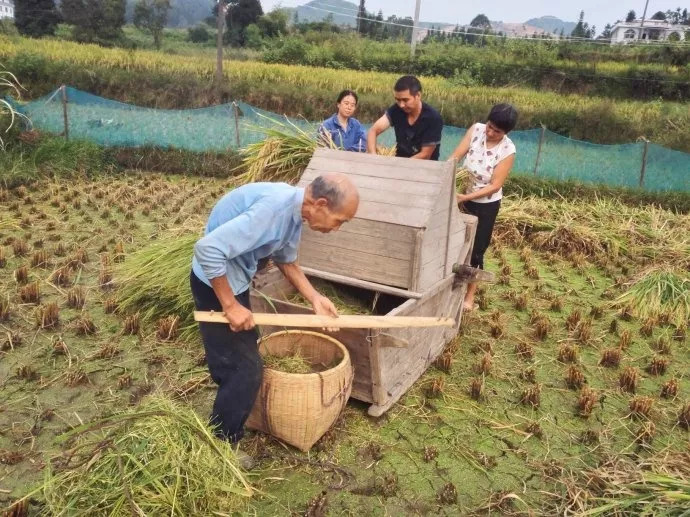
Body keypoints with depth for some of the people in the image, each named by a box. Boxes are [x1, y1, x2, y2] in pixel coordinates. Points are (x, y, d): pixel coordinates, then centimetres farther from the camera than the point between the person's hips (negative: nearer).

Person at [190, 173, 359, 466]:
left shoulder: (295, 209, -2)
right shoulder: (274, 207, -32)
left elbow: (286, 261, 13)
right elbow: (208, 248, -35)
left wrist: (314, 298, 2)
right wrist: (230, 306, -26)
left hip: (235, 278, 10)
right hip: (216, 283, -10)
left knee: (239, 358, 25)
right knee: (245, 368, -1)